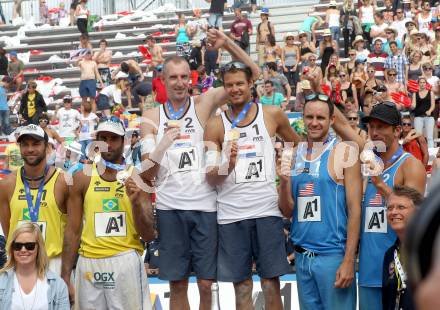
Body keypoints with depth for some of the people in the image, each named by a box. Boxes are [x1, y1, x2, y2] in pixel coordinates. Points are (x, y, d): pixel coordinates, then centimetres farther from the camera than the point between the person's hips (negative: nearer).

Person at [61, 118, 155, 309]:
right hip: (89, 263, 1)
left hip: (126, 262, -1)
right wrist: (65, 277, 2)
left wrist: (136, 202, -15)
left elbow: (148, 236, 1)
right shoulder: (82, 178, 4)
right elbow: (73, 231, 5)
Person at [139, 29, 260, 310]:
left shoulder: (204, 104, 3)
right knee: (177, 283, 5)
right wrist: (162, 145, -15)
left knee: (206, 283, 1)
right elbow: (147, 174, 3)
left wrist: (227, 43, -15)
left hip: (205, 205, -1)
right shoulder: (152, 116, 7)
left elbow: (252, 73, -2)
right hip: (170, 207, 1)